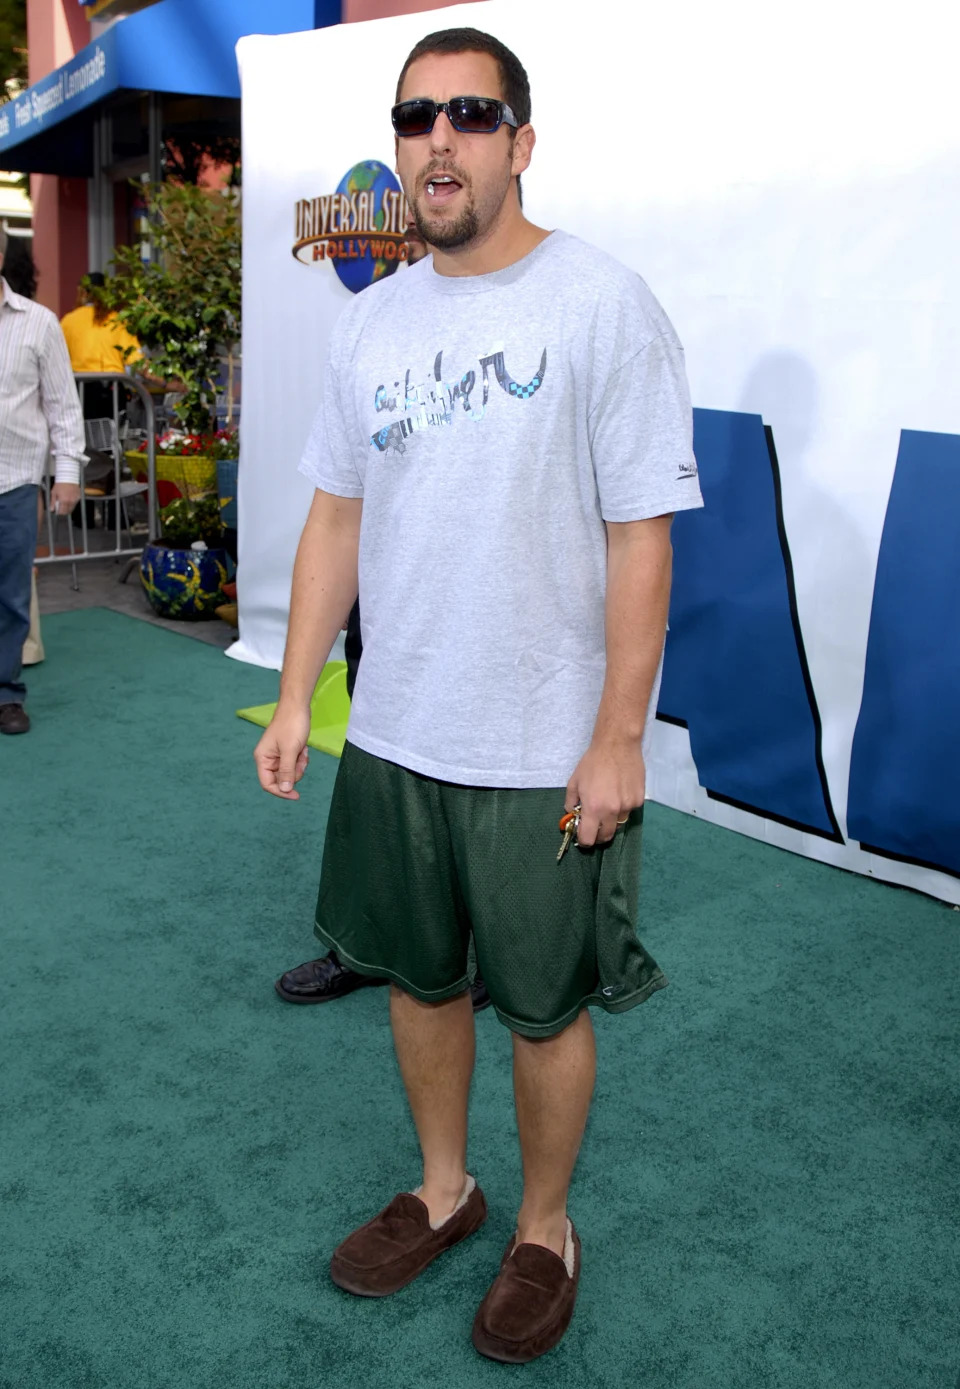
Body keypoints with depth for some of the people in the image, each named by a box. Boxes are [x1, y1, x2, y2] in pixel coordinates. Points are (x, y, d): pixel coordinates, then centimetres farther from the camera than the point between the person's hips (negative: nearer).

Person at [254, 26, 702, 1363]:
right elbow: (338, 517, 10)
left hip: (545, 752, -5)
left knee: (545, 1009, 11)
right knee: (419, 976, 20)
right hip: (394, 737, 6)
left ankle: (545, 1231, 36)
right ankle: (444, 1188, 44)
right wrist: (296, 700, 7)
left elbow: (641, 539, -13)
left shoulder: (602, 304, -11)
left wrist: (616, 743, -15)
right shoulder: (371, 323, 6)